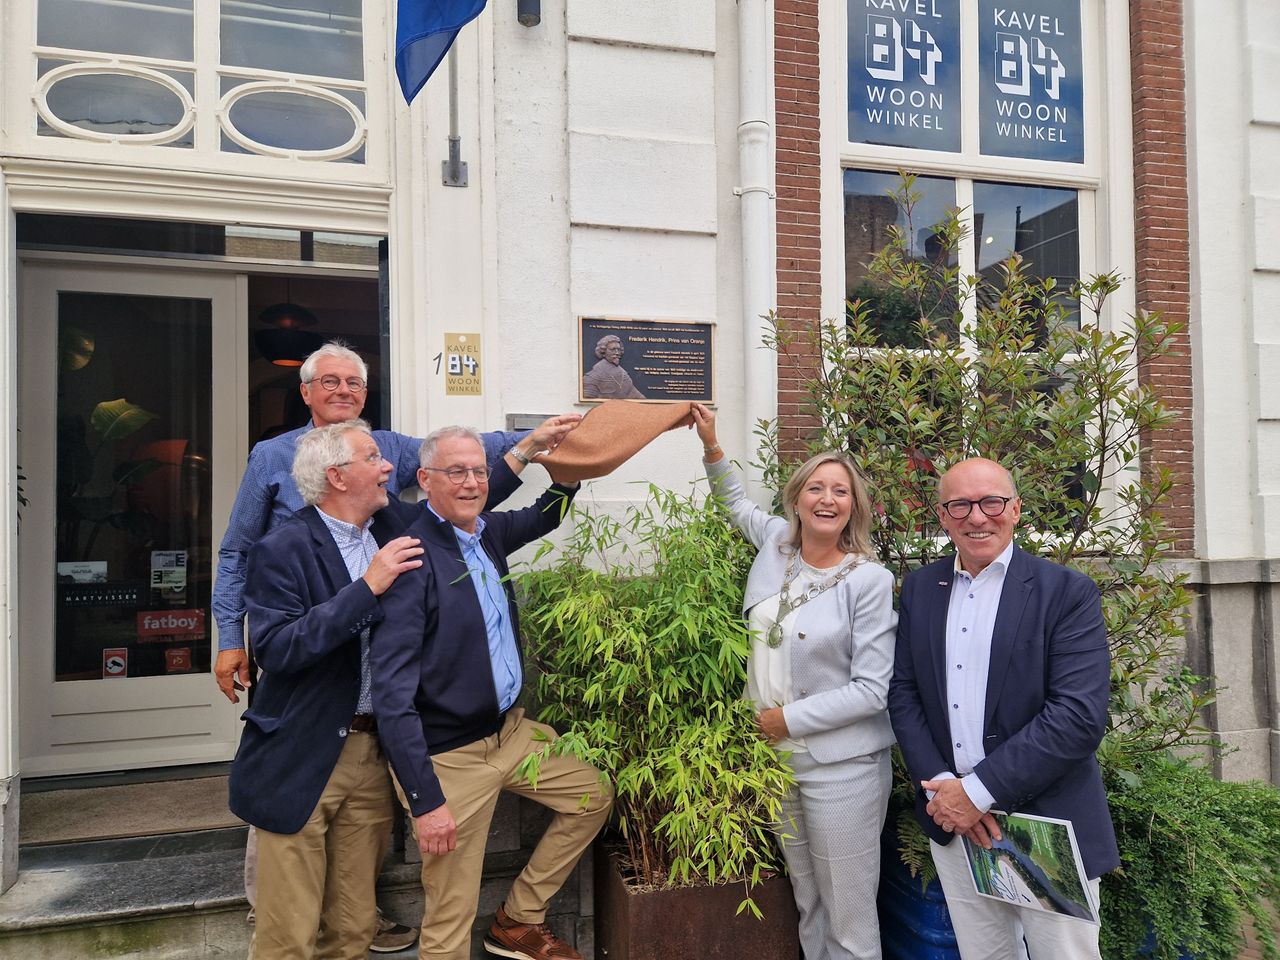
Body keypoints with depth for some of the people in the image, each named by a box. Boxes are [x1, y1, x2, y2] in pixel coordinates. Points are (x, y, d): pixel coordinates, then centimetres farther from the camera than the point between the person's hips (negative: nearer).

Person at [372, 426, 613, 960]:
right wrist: (425, 798, -25)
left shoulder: (487, 534, 2)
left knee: (594, 795, 18)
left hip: (510, 730, 8)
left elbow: (544, 516, 24)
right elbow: (392, 694, -24)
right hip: (449, 756, -8)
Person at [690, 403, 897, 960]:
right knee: (807, 905, 19)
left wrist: (790, 718, -14)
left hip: (842, 767, -5)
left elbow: (871, 690, -15)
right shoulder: (779, 544, 2)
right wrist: (711, 446, 15)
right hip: (778, 760, 5)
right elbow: (737, 505, 25)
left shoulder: (869, 580, -13)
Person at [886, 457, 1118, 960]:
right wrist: (939, 785, -10)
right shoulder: (919, 588, 6)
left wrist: (980, 791, -18)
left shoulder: (1068, 592, -9)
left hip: (1047, 828, -4)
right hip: (952, 822, 4)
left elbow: (1080, 715, -17)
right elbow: (902, 692, 5)